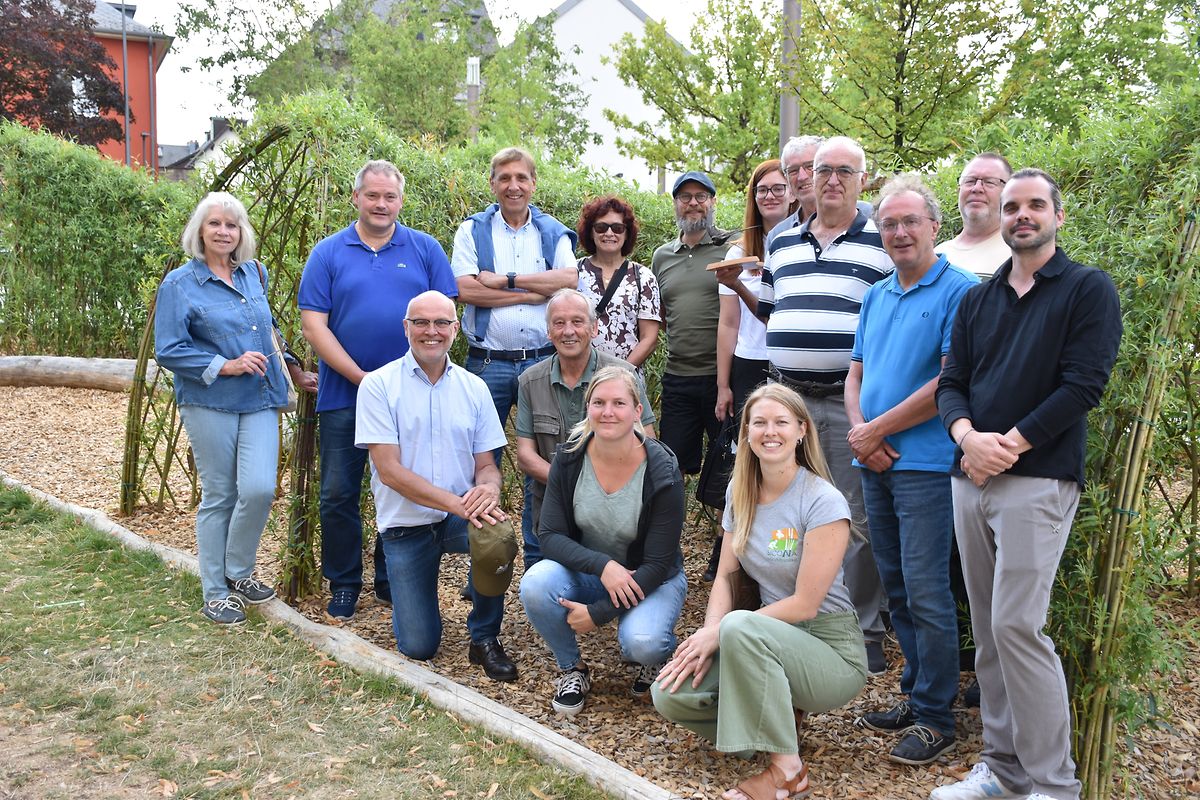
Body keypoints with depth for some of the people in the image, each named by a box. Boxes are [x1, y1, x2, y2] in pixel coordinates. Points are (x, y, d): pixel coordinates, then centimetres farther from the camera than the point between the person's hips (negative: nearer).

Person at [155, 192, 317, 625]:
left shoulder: (254, 273, 10)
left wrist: (293, 369, 21)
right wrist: (227, 366, -16)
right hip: (210, 404, -3)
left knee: (259, 489, -9)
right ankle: (216, 593, 19)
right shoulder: (179, 284, -4)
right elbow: (169, 352, -9)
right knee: (218, 496, 4)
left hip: (259, 401, 3)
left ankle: (239, 573, 16)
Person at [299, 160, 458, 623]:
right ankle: (343, 585, 22)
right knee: (339, 494, 6)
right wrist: (362, 377, -13)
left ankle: (393, 583, 25)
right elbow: (313, 325, -4)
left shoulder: (425, 249, 4)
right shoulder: (329, 253, 2)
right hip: (344, 395, 0)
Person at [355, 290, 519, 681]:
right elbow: (389, 470, -16)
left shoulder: (474, 388, 2)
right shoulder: (378, 385, -8)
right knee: (418, 647, -5)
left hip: (461, 515, 2)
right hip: (405, 523, -2)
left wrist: (488, 489, -23)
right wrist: (458, 503, -26)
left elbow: (486, 464, 3)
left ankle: (484, 638, -7)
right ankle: (413, 598, 33)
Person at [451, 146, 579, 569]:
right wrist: (536, 292, -10)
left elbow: (569, 280, -9)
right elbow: (466, 289, -10)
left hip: (542, 361, 1)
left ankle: (539, 562, 19)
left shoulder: (554, 232, 10)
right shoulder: (472, 230, 6)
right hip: (488, 362, -1)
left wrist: (506, 279, -12)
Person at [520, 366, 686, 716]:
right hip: (585, 571, 3)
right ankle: (572, 668, -1)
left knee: (641, 642, -33)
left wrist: (598, 613, -23)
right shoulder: (569, 459, -12)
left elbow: (658, 564, -18)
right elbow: (550, 536, -13)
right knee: (535, 584, -29)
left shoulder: (663, 474, -21)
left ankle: (653, 658, 7)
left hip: (652, 580, -3)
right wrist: (603, 565, -30)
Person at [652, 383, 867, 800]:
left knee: (740, 627, -36)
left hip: (832, 650, -6)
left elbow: (805, 605, -18)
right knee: (670, 693, -15)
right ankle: (774, 713, 9)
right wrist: (709, 636, -16)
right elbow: (726, 576, 3)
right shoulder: (741, 492, 4)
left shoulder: (824, 502, -16)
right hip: (771, 635, 6)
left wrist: (718, 632, -18)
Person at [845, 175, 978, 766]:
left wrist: (877, 430, -10)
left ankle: (935, 717, 9)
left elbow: (951, 381, -15)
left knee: (925, 593, -4)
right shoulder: (876, 297, 16)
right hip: (875, 462, 7)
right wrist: (860, 433, -4)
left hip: (925, 462, -7)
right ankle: (915, 697, 26)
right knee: (896, 589, 13)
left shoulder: (959, 290, -7)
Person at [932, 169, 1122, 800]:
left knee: (1017, 626, -12)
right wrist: (968, 436, -9)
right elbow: (951, 383, 12)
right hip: (970, 481, 6)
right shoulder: (977, 300, 18)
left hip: (1038, 481, -6)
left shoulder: (1088, 289, 2)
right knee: (988, 629, 8)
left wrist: (1010, 446, -14)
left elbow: (1083, 385, -9)